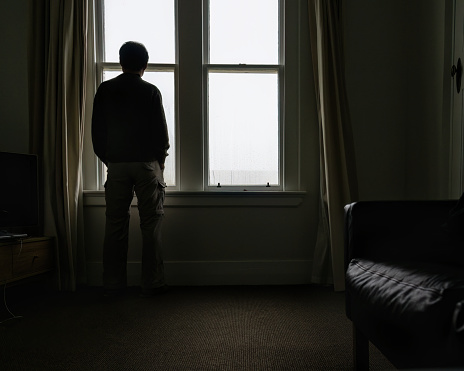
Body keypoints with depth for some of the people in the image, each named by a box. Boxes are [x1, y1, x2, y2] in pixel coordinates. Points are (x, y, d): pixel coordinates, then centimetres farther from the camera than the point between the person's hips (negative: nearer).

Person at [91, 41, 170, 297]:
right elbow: (161, 132, -3)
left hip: (116, 164, 3)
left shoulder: (105, 90, 6)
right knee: (151, 224, 3)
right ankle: (151, 284, 6)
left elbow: (97, 131, 6)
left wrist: (107, 159, 16)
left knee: (115, 224, 7)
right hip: (147, 163, -2)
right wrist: (160, 160, 11)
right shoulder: (150, 91, -2)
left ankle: (112, 285, 13)